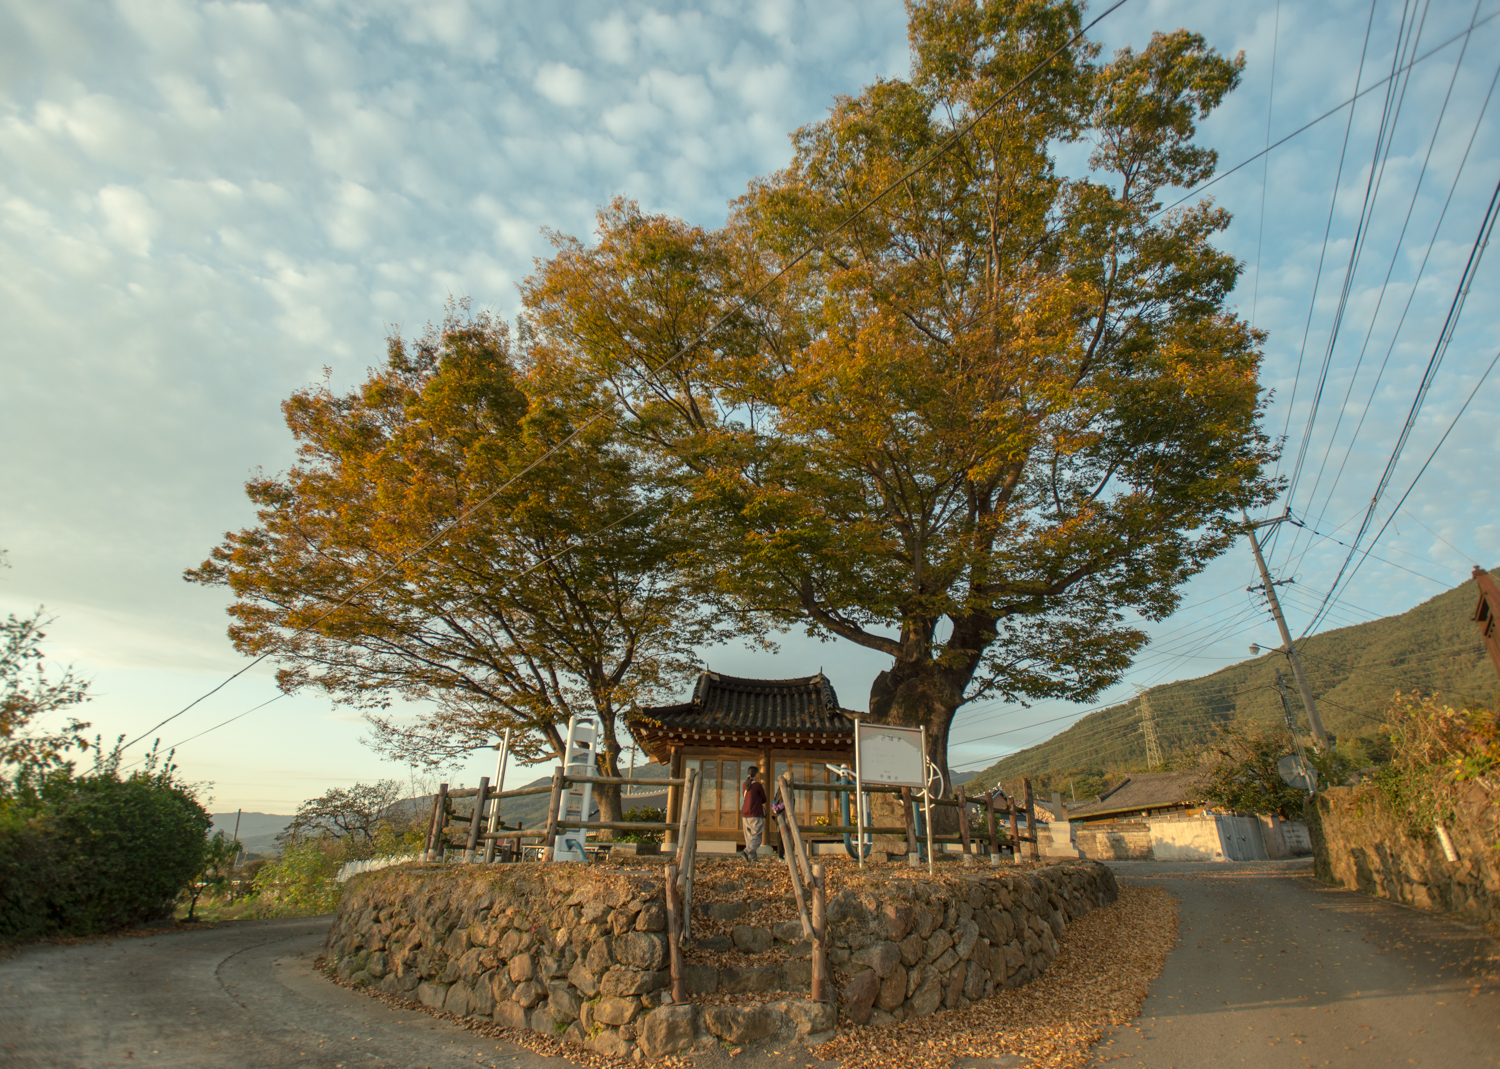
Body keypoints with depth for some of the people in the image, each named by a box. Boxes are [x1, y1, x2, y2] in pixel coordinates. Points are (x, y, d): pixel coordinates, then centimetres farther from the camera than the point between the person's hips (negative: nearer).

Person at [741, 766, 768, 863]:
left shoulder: (745, 784, 9)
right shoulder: (758, 785, -9)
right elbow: (764, 800, 2)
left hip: (745, 815, 6)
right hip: (755, 815, -6)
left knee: (749, 837, 11)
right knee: (756, 837, -3)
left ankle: (752, 857, 8)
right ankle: (748, 851, -23)